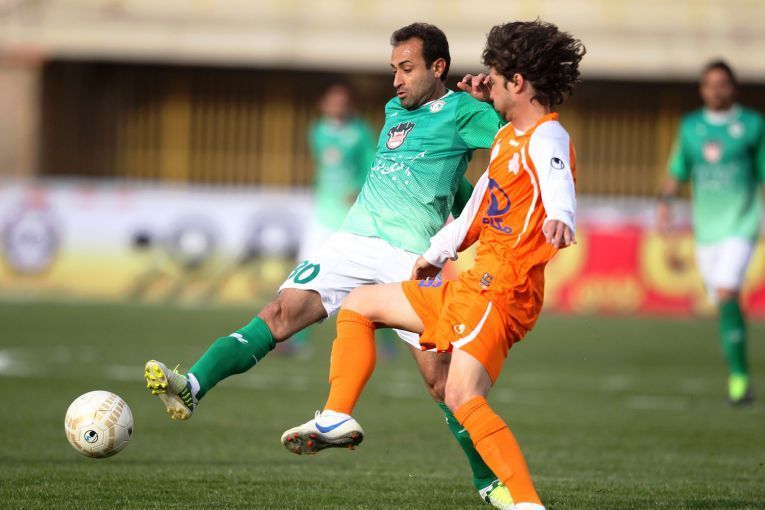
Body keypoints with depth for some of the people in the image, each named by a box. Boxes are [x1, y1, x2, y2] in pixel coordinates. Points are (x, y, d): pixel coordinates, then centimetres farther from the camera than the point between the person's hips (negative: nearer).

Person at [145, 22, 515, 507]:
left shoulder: (463, 112, 4)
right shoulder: (395, 110, 24)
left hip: (411, 258, -5)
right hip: (353, 243, 5)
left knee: (440, 376, -6)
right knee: (282, 311, -17)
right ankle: (190, 388, -34)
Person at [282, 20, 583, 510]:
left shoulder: (546, 138, -15)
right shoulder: (509, 135, 17)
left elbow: (557, 182, -38)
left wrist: (559, 218, -60)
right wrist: (439, 251, 37)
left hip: (502, 292, -11)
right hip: (473, 285, 11)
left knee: (463, 397, -28)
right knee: (359, 304, 20)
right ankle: (337, 418, 16)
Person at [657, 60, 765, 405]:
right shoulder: (690, 127, 10)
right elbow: (677, 172, 16)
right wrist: (665, 201, -1)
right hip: (705, 229, 4)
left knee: (727, 294, -21)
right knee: (722, 302, 9)